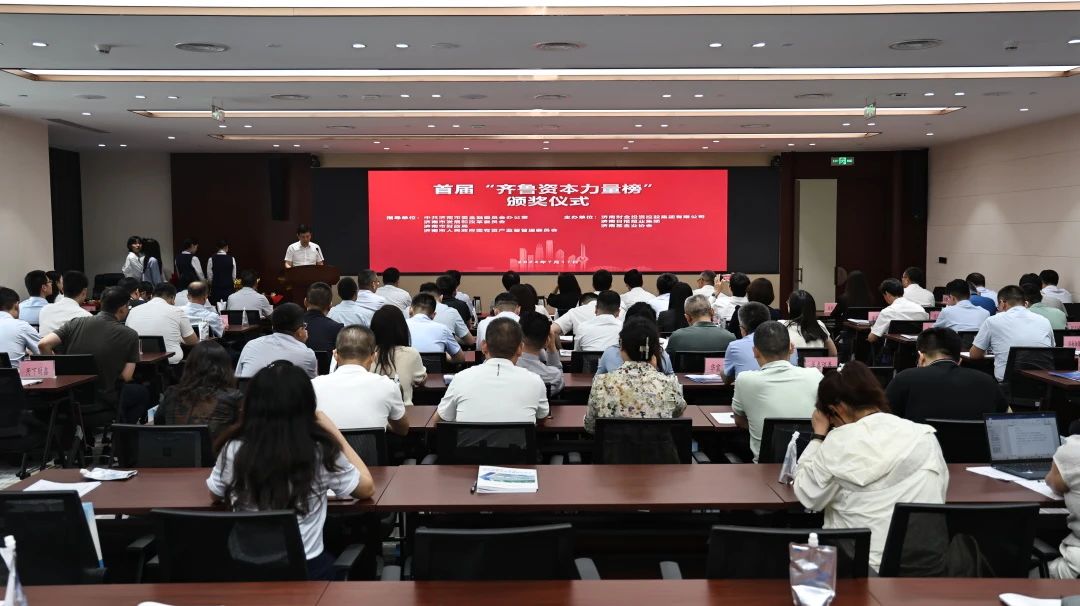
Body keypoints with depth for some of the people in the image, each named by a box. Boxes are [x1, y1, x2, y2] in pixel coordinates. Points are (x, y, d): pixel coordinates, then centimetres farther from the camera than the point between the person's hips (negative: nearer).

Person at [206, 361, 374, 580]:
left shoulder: (234, 451, -11)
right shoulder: (321, 453, -15)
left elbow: (216, 495, 12)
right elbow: (367, 488, 3)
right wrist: (333, 431, 5)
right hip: (307, 571, -2)